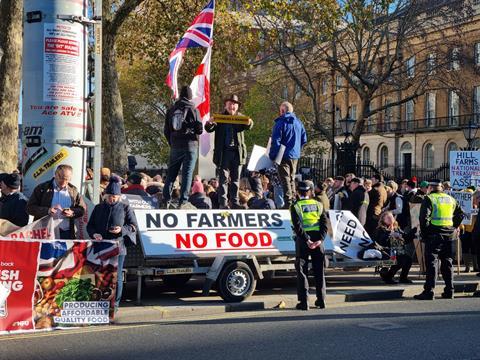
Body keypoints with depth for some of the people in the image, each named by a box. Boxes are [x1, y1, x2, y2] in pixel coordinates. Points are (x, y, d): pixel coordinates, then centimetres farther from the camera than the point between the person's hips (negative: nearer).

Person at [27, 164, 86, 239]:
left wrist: (72, 213, -8)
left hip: (66, 233, 2)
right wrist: (47, 211, -16)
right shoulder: (42, 188, 4)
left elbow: (82, 209, 15)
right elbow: (30, 208, 0)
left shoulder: (73, 191, 12)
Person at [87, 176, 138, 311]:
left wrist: (122, 230, -15)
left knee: (116, 277, 0)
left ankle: (115, 304, 9)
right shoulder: (98, 208, 12)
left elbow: (134, 226, 3)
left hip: (118, 248, -3)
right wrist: (94, 234, -7)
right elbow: (90, 225, 15)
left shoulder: (125, 208, 3)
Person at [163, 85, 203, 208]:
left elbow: (166, 130, 9)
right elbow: (199, 129, -7)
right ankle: (183, 199, -6)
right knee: (187, 173, -1)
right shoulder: (193, 110, -5)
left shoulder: (171, 110, 7)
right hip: (190, 145, -4)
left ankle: (166, 199, 5)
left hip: (175, 146, 4)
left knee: (171, 172, 10)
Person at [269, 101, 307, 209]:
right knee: (292, 178, 17)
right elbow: (304, 140, 11)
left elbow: (275, 141, -13)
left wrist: (272, 155, -7)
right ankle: (293, 201, 19)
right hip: (295, 155, 6)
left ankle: (288, 203, -11)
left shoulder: (280, 122, -10)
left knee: (285, 179, -5)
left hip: (284, 155, -6)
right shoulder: (298, 122, 9)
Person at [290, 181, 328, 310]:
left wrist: (307, 240, -16)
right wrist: (320, 239, -10)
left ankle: (303, 301, -2)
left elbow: (297, 226, -14)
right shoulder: (318, 205, 8)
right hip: (317, 239, 3)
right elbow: (324, 223, -3)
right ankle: (321, 300, 15)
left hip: (302, 241, -3)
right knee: (319, 270, 12)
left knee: (302, 271, 3)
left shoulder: (295, 206, -3)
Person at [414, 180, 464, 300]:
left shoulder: (429, 199, -5)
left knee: (431, 263, -4)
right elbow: (460, 215, 17)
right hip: (449, 235, 5)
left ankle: (429, 291, -7)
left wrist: (424, 233, -7)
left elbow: (424, 217, -14)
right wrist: (454, 228, 15)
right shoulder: (451, 199, 14)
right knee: (447, 263, 13)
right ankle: (449, 291, 14)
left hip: (434, 236, -5)